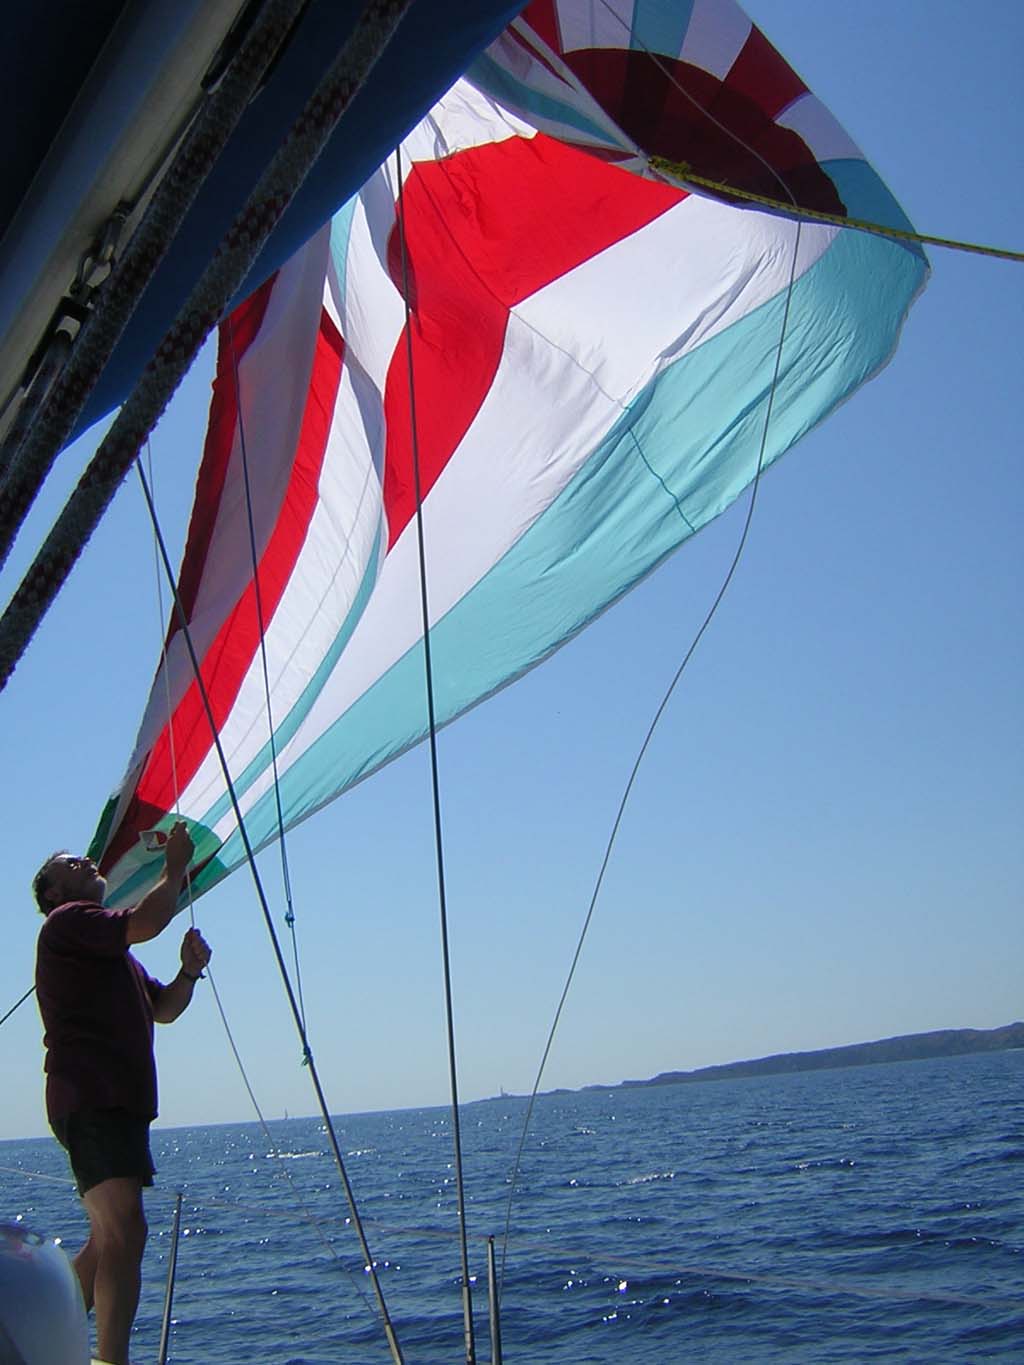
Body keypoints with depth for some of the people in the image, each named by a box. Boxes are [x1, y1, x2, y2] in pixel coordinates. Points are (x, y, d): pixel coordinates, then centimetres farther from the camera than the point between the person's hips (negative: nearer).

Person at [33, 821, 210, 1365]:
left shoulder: (109, 947, 28)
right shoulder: (67, 920, -2)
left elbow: (163, 1009, 26)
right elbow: (147, 921, -19)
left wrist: (189, 970, 8)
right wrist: (175, 866, -5)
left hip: (119, 1102, 10)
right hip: (89, 1100, -10)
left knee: (108, 1239, 15)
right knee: (125, 1229, -21)